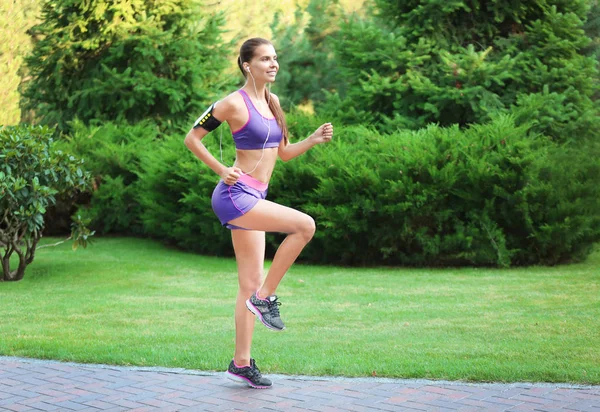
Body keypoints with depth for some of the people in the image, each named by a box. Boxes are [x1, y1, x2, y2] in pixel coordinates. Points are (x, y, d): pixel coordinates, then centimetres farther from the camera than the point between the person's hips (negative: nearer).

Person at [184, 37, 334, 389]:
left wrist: (314, 140, 6)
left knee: (250, 284, 8)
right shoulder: (235, 103, -9)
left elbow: (283, 152, 22)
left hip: (254, 199, 8)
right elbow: (192, 138, -5)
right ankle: (266, 297, -8)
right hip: (235, 194, -8)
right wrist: (222, 170, -12)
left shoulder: (272, 102, 14)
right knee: (305, 225, -22)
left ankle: (242, 363, 15)